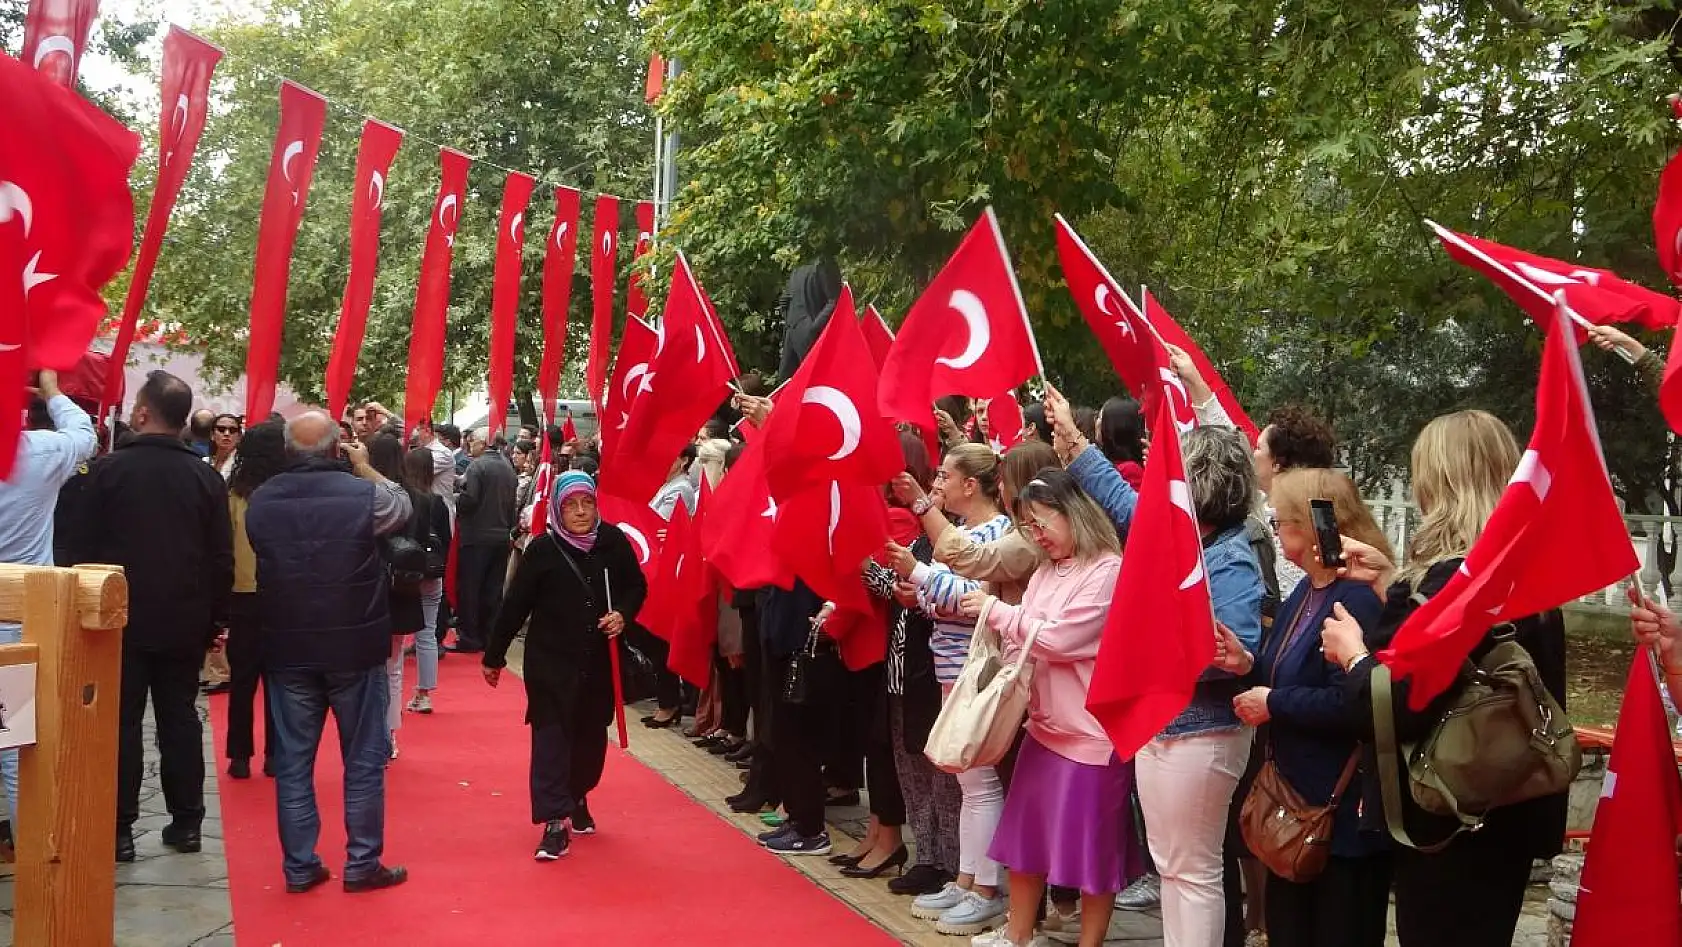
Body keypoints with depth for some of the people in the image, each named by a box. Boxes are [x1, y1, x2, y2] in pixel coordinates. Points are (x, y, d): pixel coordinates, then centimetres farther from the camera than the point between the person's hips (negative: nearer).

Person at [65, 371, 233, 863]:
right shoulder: (206, 477, -2)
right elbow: (222, 558, 0)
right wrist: (216, 618, 9)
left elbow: (85, 547, -5)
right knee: (180, 719, 10)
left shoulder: (109, 468, -9)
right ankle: (186, 822, 14)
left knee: (122, 722, 4)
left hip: (122, 617, -2)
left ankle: (119, 829, 6)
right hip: (184, 620, 2)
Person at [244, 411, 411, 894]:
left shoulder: (260, 501, -4)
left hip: (287, 648, 3)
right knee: (364, 759, 10)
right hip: (354, 646, -2)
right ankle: (362, 864, 15)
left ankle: (299, 867, 17)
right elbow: (402, 506, 7)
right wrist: (364, 467, 18)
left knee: (292, 760, 11)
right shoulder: (363, 494, -14)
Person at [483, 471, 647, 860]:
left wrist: (622, 614, -11)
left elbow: (636, 587, 10)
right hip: (550, 660, -3)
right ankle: (556, 822, -6)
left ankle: (577, 799, 36)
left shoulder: (613, 542, -4)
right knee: (551, 734, -7)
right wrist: (494, 656, 0)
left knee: (591, 734, 13)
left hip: (600, 660, 3)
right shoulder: (543, 549, -10)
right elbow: (515, 605, -5)